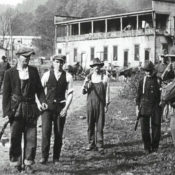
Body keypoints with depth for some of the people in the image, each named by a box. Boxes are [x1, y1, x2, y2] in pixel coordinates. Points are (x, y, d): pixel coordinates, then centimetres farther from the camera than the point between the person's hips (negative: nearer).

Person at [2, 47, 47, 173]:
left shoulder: (34, 71, 7)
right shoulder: (10, 73, 0)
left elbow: (39, 89, 11)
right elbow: (6, 93, 1)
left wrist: (42, 101, -7)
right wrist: (6, 112, -5)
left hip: (31, 109, 2)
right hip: (16, 109, -2)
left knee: (31, 138, 3)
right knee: (15, 138, 3)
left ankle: (28, 164, 15)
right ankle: (16, 164, 17)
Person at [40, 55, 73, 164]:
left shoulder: (68, 77, 1)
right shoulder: (47, 75, 2)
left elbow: (70, 93, 1)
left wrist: (66, 108, -7)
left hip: (61, 107, 0)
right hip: (47, 106, 0)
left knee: (59, 133, 4)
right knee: (46, 131, -7)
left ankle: (56, 158, 15)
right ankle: (44, 156, 4)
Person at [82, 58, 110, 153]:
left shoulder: (105, 77, 3)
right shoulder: (89, 77, 8)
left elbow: (107, 92, 4)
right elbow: (83, 92, 7)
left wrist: (107, 104, 0)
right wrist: (87, 86, -13)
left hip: (100, 104, -2)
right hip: (90, 103, 2)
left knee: (100, 125, -2)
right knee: (90, 124, 5)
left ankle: (99, 145, 4)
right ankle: (91, 143, 15)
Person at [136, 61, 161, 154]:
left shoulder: (158, 80, 3)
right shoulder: (142, 81, 5)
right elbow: (138, 95, 9)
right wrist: (137, 107, 4)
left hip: (156, 107, 0)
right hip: (144, 107, 1)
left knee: (156, 127, 1)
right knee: (144, 129, 0)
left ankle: (155, 147, 16)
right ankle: (147, 147, 13)